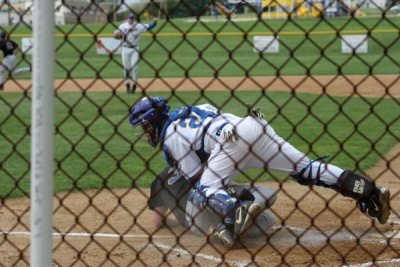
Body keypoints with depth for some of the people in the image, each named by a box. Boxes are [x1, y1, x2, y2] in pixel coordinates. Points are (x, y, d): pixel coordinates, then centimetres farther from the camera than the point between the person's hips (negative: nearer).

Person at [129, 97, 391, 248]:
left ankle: (236, 212, -38)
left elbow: (198, 175, 4)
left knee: (204, 190, -5)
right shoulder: (185, 111, 31)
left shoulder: (170, 136, 8)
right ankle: (369, 191, -3)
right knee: (305, 168, 7)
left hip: (232, 139, -8)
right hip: (253, 124, 8)